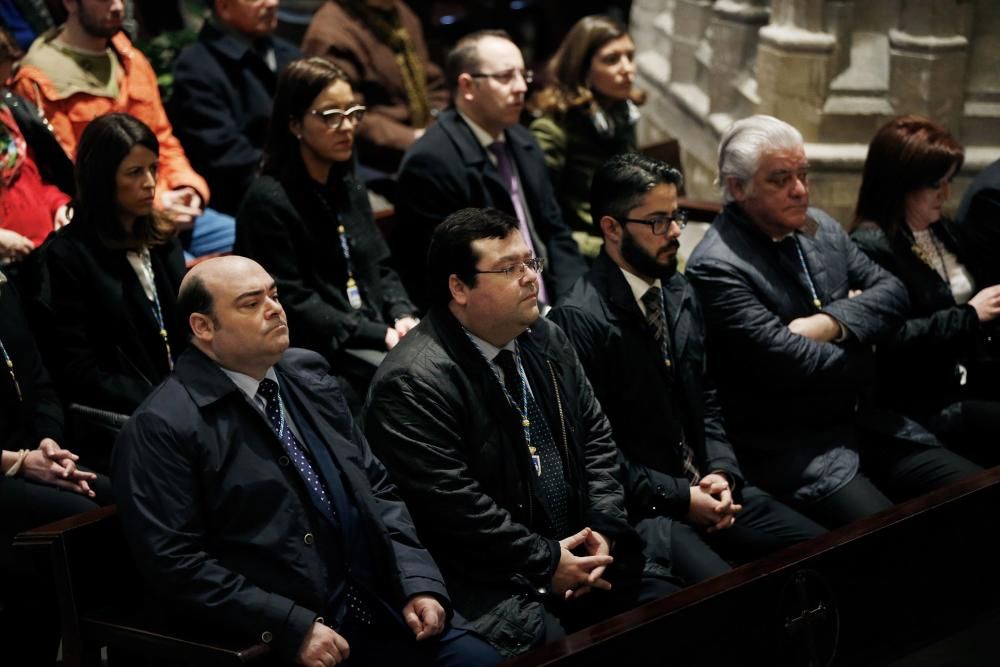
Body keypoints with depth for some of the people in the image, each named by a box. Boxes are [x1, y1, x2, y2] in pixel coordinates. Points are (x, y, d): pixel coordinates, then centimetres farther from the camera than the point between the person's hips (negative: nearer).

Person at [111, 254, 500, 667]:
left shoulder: (308, 376, 11)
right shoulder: (163, 427, -8)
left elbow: (375, 487, 15)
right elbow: (175, 564, -12)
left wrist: (418, 583, 2)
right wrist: (292, 629, -16)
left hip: (378, 614, 6)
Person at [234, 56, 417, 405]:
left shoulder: (350, 190, 16)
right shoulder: (268, 201, -9)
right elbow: (293, 303, -13)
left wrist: (403, 317, -3)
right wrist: (380, 336, -17)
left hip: (379, 333, 7)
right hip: (315, 350, -7)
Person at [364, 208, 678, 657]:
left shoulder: (547, 339, 10)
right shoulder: (413, 383, -16)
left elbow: (596, 437, 13)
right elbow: (451, 502, -19)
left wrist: (603, 529, -2)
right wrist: (546, 562, -15)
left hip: (580, 551, 7)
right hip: (491, 587, -7)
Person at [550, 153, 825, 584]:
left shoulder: (680, 294, 11)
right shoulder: (579, 319, -15)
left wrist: (721, 471, 0)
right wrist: (678, 497, -14)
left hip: (704, 486, 8)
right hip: (639, 510, -7)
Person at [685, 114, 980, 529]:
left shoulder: (820, 227, 10)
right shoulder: (716, 268, -16)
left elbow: (893, 293, 6)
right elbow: (791, 362, -22)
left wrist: (832, 323, -14)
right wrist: (861, 354, -2)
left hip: (866, 422, 8)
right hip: (794, 449, -7)